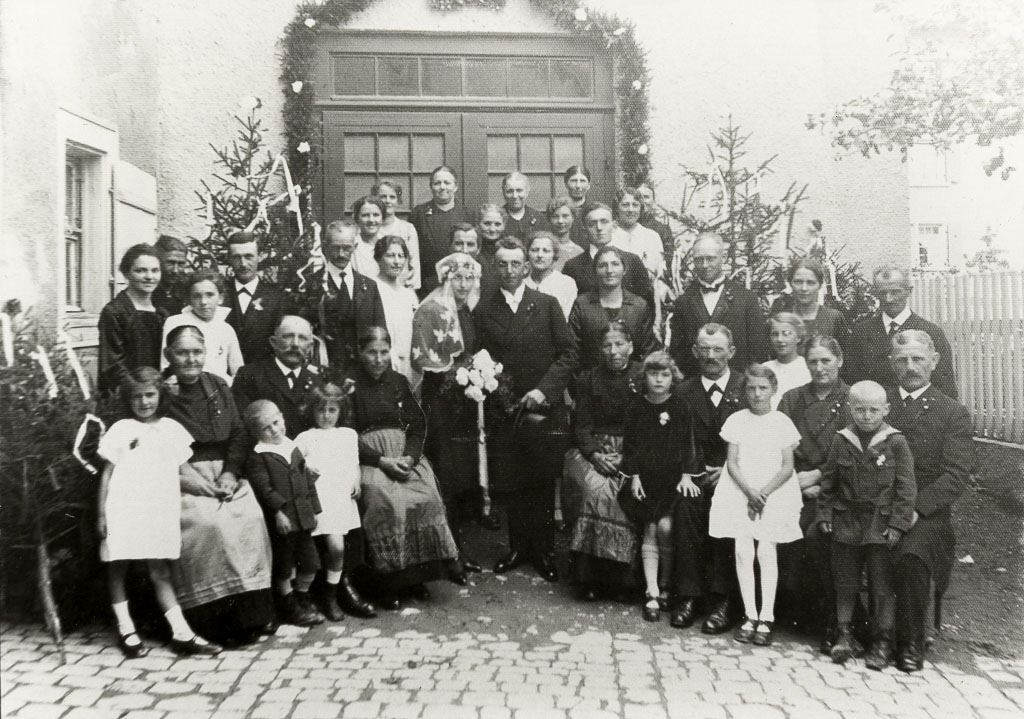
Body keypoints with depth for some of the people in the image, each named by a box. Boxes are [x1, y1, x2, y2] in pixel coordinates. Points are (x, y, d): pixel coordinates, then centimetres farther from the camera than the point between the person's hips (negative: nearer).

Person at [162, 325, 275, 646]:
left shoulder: (218, 387, 15)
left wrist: (230, 473, -5)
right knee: (207, 522, -29)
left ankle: (251, 611, -12)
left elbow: (239, 435, 12)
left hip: (225, 474, 4)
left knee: (251, 517, -22)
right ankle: (214, 617, -19)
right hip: (183, 478, -3)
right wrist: (196, 480, -15)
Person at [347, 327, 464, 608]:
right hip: (368, 456, -3)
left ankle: (418, 574, -12)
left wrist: (410, 456, -9)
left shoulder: (399, 382, 16)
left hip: (405, 454, 3)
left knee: (425, 495, -24)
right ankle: (389, 581, -19)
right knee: (386, 499, -30)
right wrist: (382, 461, -16)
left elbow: (418, 424, 10)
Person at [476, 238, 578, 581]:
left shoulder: (547, 304, 2)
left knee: (543, 482, 5)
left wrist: (544, 389, -11)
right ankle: (518, 547, 22)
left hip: (542, 406, -1)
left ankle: (543, 550, 20)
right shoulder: (484, 309, 6)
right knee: (511, 482, 5)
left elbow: (568, 353, -1)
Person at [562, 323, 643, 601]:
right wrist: (595, 455, -12)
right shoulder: (588, 379, 10)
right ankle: (587, 577, -19)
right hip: (593, 450, 1)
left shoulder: (643, 376, 5)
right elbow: (582, 426, 7)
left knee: (623, 491, -30)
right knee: (596, 488, -29)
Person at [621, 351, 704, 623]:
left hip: (674, 479, -1)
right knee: (650, 529, -8)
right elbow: (630, 445, 7)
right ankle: (651, 593, -6)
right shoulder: (636, 408, 5)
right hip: (645, 479, 1)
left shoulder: (680, 407, 1)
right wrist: (634, 476, -1)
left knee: (666, 526, -15)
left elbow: (688, 444, 0)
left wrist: (686, 476, -8)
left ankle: (665, 586, 5)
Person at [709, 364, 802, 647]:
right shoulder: (736, 420, 6)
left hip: (774, 492, -1)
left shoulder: (782, 422, 4)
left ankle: (766, 618, -2)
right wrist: (749, 492, -12)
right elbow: (732, 463, 2)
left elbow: (787, 467, 0)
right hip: (741, 490, 1)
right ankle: (750, 616, 2)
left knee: (766, 551, -10)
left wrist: (764, 493, -11)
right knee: (743, 551, -7)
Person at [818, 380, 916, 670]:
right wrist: (824, 515, 4)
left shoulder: (896, 442, -6)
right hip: (847, 522, 3)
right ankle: (844, 633, 24)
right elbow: (828, 482, 8)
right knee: (845, 581, 11)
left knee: (883, 585, 4)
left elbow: (905, 487, -6)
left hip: (881, 524, -3)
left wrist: (897, 524, -11)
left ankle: (882, 641, 15)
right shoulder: (842, 441, 2)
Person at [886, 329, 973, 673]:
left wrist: (915, 508, -17)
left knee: (911, 555, -31)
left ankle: (911, 643, -9)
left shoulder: (953, 412, 6)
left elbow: (956, 475, -4)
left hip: (925, 514, -2)